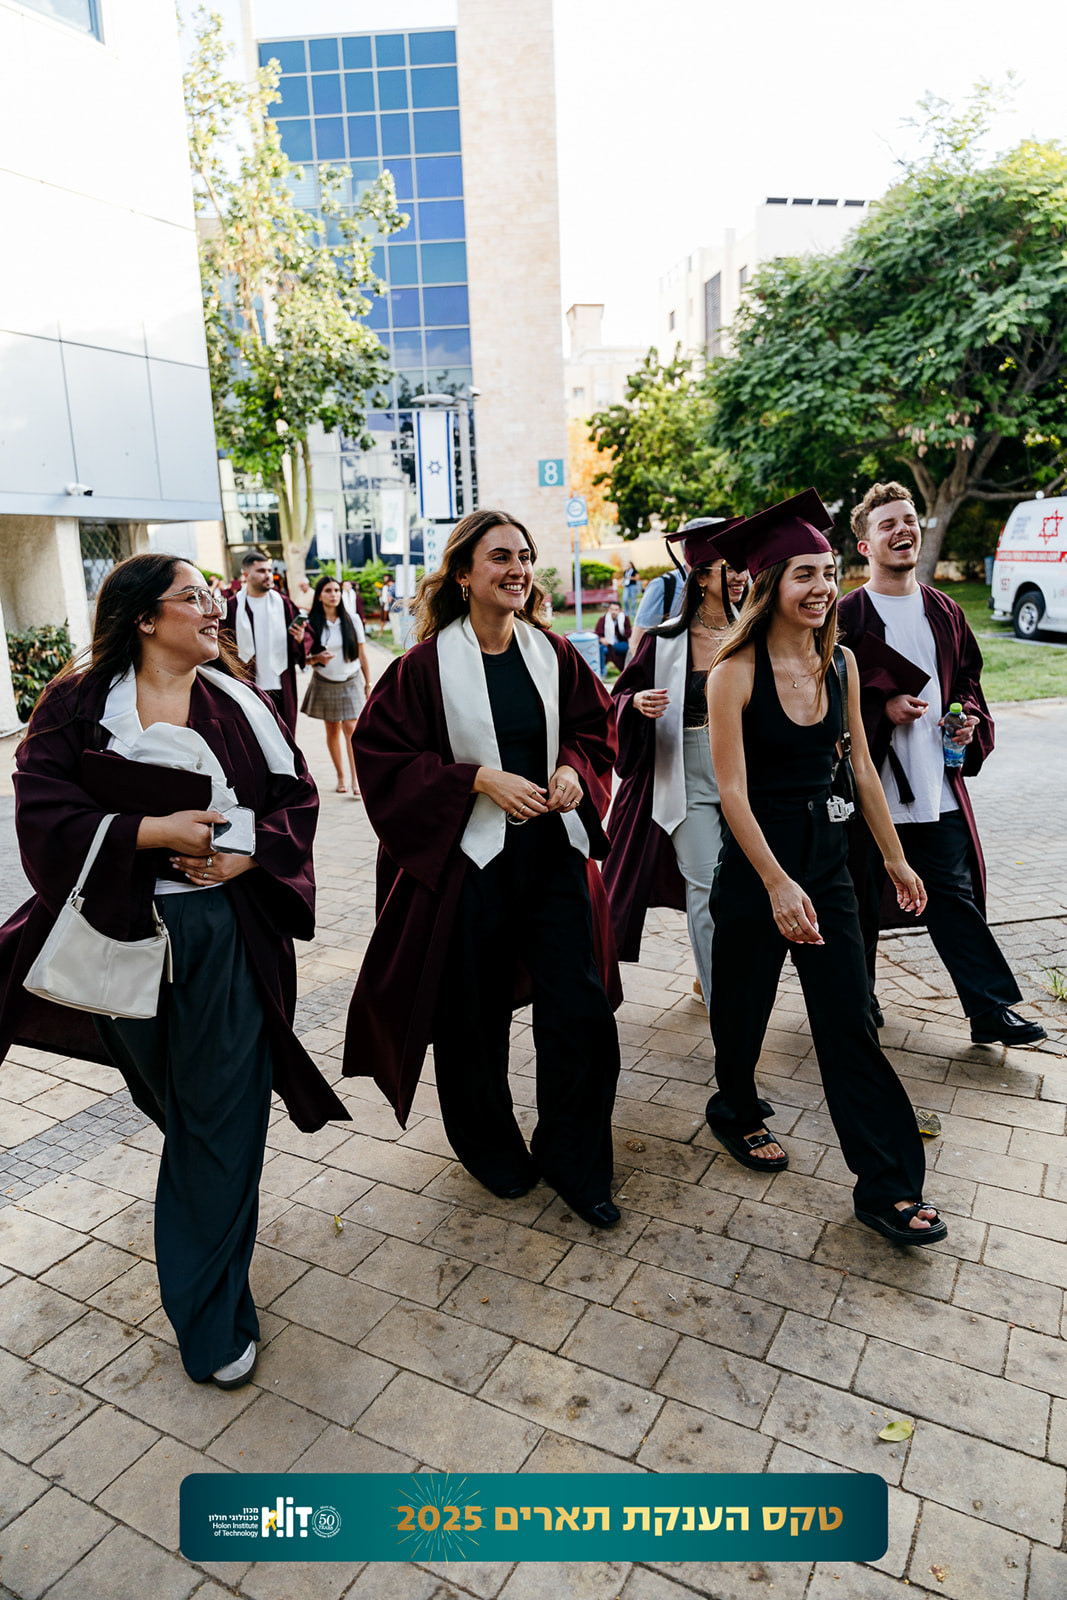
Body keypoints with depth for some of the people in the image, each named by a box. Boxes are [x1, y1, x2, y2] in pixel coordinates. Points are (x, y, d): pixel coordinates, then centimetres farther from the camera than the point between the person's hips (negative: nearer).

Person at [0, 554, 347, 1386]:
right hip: (125, 929, 0)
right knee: (169, 1093, 20)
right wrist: (154, 830, -20)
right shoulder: (78, 703, -1)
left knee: (222, 1118, 2)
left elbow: (296, 797, 4)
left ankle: (210, 1316, 17)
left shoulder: (240, 702, 4)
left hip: (228, 934, 0)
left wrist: (243, 856, -13)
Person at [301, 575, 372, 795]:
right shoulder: (311, 623, -4)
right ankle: (340, 776, 21)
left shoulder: (352, 618, -3)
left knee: (350, 728, -11)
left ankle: (356, 779, -9)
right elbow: (305, 657, 0)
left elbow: (362, 653, 3)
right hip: (324, 683, 1)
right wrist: (318, 658, -23)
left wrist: (368, 683, 4)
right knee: (332, 730, 7)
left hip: (350, 682, -1)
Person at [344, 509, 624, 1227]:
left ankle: (573, 1159, 24)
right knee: (475, 1016, 11)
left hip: (556, 851, 4)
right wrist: (480, 779, -18)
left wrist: (574, 769, -7)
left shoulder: (553, 653, 4)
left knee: (580, 1011, 2)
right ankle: (492, 1149, 37)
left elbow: (595, 726, 14)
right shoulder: (427, 665, -8)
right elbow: (385, 756, -9)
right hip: (468, 857, -3)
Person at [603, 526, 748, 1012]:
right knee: (706, 888, -4)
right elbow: (623, 693, 6)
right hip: (690, 779, -3)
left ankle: (709, 975, 33)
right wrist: (639, 702, -16)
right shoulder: (664, 640, -2)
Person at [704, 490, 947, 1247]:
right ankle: (737, 1112, 42)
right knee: (743, 1005, 13)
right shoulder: (736, 672, -14)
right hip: (756, 858, -4)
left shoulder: (841, 662, 3)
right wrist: (778, 884, -22)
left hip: (828, 856, 4)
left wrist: (895, 858, 13)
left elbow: (861, 767, 10)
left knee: (849, 1022, 6)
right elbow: (733, 791, -17)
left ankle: (886, 1185, 15)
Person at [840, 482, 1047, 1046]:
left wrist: (970, 718, 1)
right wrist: (883, 708, -17)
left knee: (955, 896, 7)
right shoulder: (846, 617, -5)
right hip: (870, 786, -3)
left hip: (939, 786, 4)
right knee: (861, 900, 9)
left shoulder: (944, 612, 10)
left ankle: (991, 1010, 15)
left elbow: (968, 677, 19)